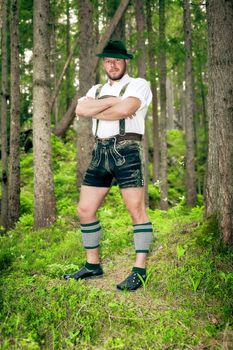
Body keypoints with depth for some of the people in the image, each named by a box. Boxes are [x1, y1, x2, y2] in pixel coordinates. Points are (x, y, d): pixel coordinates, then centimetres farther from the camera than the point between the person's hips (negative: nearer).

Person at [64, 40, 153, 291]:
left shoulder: (138, 84, 5)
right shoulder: (96, 90, 21)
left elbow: (125, 109, -17)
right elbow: (80, 110, 0)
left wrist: (95, 110, -2)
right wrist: (113, 101, -8)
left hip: (126, 151, -6)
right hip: (100, 152, 6)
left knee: (136, 210, -7)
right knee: (85, 210, 5)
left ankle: (140, 271, 1)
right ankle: (92, 265, 19)